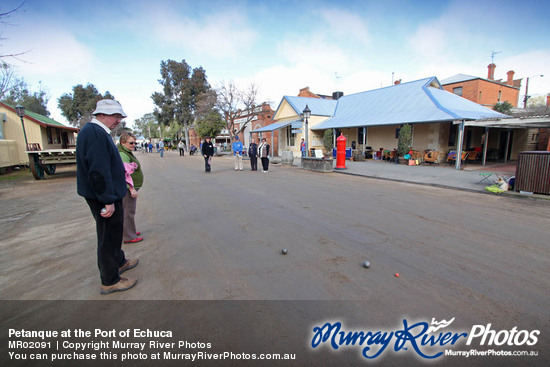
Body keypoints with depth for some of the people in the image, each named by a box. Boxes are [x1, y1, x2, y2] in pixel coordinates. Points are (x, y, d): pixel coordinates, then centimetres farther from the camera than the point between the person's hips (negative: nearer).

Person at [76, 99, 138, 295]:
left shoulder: (98, 132, 13)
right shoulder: (95, 133, -21)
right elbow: (98, 171, -27)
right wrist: (108, 200, -24)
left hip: (105, 195, 11)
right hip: (104, 198, -11)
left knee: (112, 234, 25)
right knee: (109, 237, 3)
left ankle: (119, 262, 44)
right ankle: (110, 282, 19)